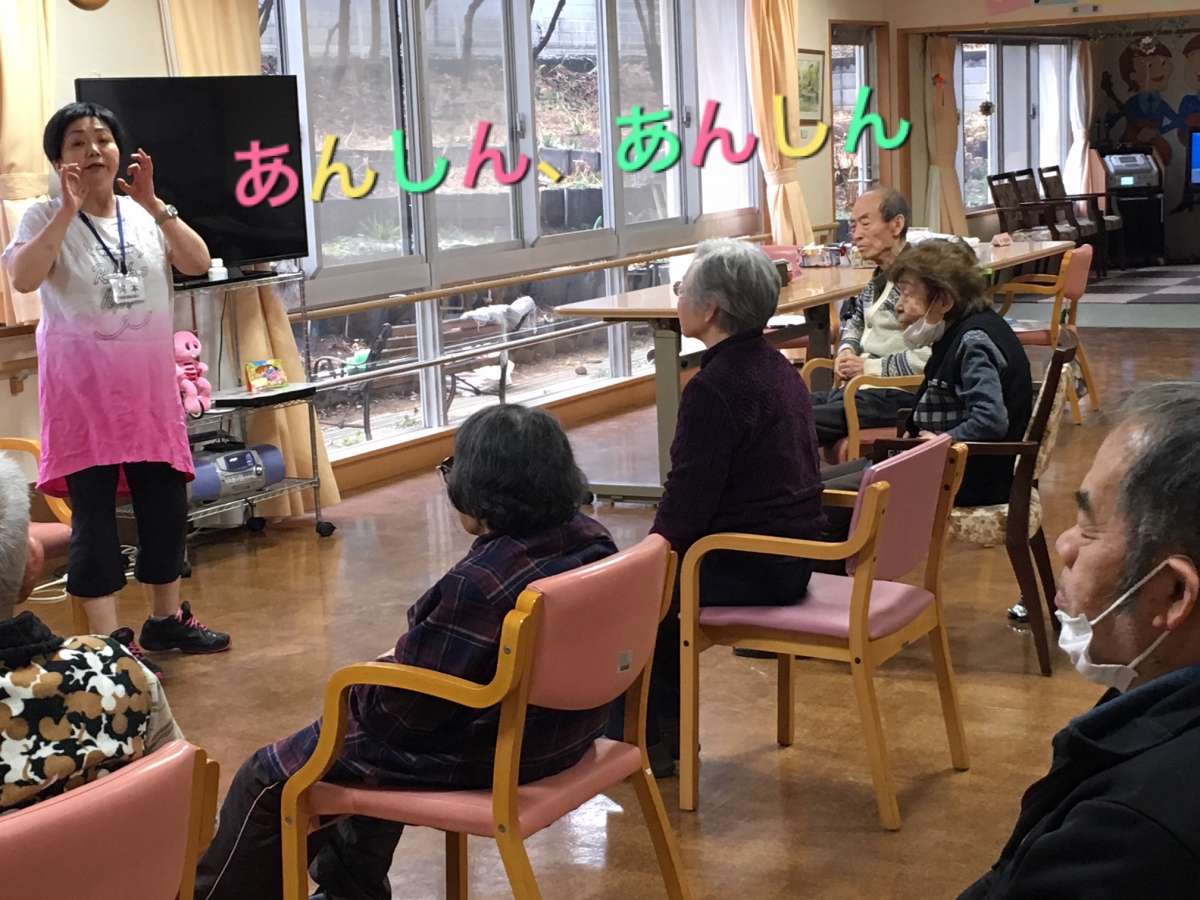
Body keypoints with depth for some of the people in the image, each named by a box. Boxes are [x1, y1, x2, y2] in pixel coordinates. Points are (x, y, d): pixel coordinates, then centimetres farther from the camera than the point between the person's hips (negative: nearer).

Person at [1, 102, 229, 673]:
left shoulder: (144, 215, 6)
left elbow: (197, 263, -6)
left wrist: (153, 204, -14)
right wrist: (69, 210, -23)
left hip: (149, 381, 4)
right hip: (82, 385, -4)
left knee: (166, 501, 10)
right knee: (94, 511, -3)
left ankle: (166, 619, 26)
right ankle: (108, 641, 3)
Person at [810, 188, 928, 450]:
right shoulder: (880, 277, 16)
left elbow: (929, 355, -25)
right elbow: (856, 318, 35)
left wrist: (870, 367, -15)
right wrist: (846, 350, 12)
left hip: (897, 397, -10)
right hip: (858, 389, 10)